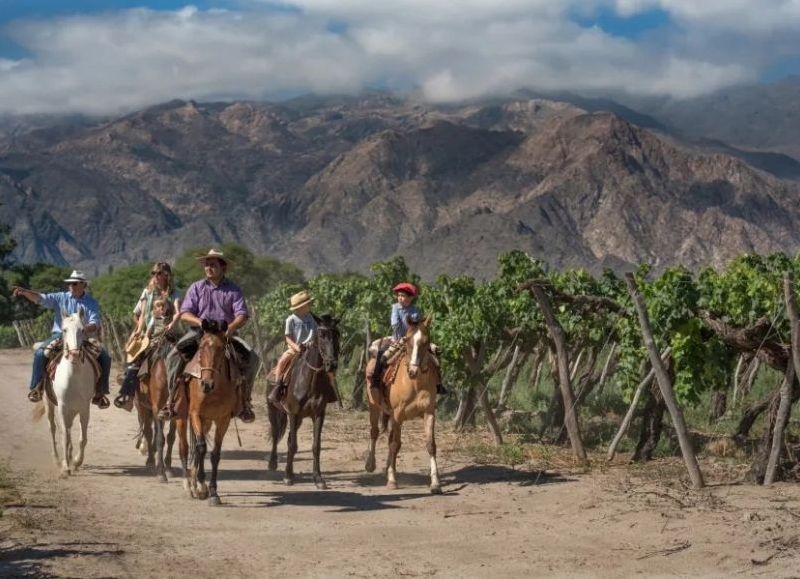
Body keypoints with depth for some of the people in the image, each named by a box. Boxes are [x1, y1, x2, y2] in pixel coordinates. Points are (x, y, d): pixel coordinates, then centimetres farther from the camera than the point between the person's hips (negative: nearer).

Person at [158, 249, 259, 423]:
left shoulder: (234, 290, 4)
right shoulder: (196, 288, 7)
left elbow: (242, 315, -6)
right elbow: (184, 313, -1)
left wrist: (231, 327, -27)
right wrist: (199, 322, -22)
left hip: (226, 334, 0)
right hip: (198, 332, 0)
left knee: (252, 358, -21)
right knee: (173, 356, -24)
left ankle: (245, 401, -7)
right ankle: (171, 399, -12)